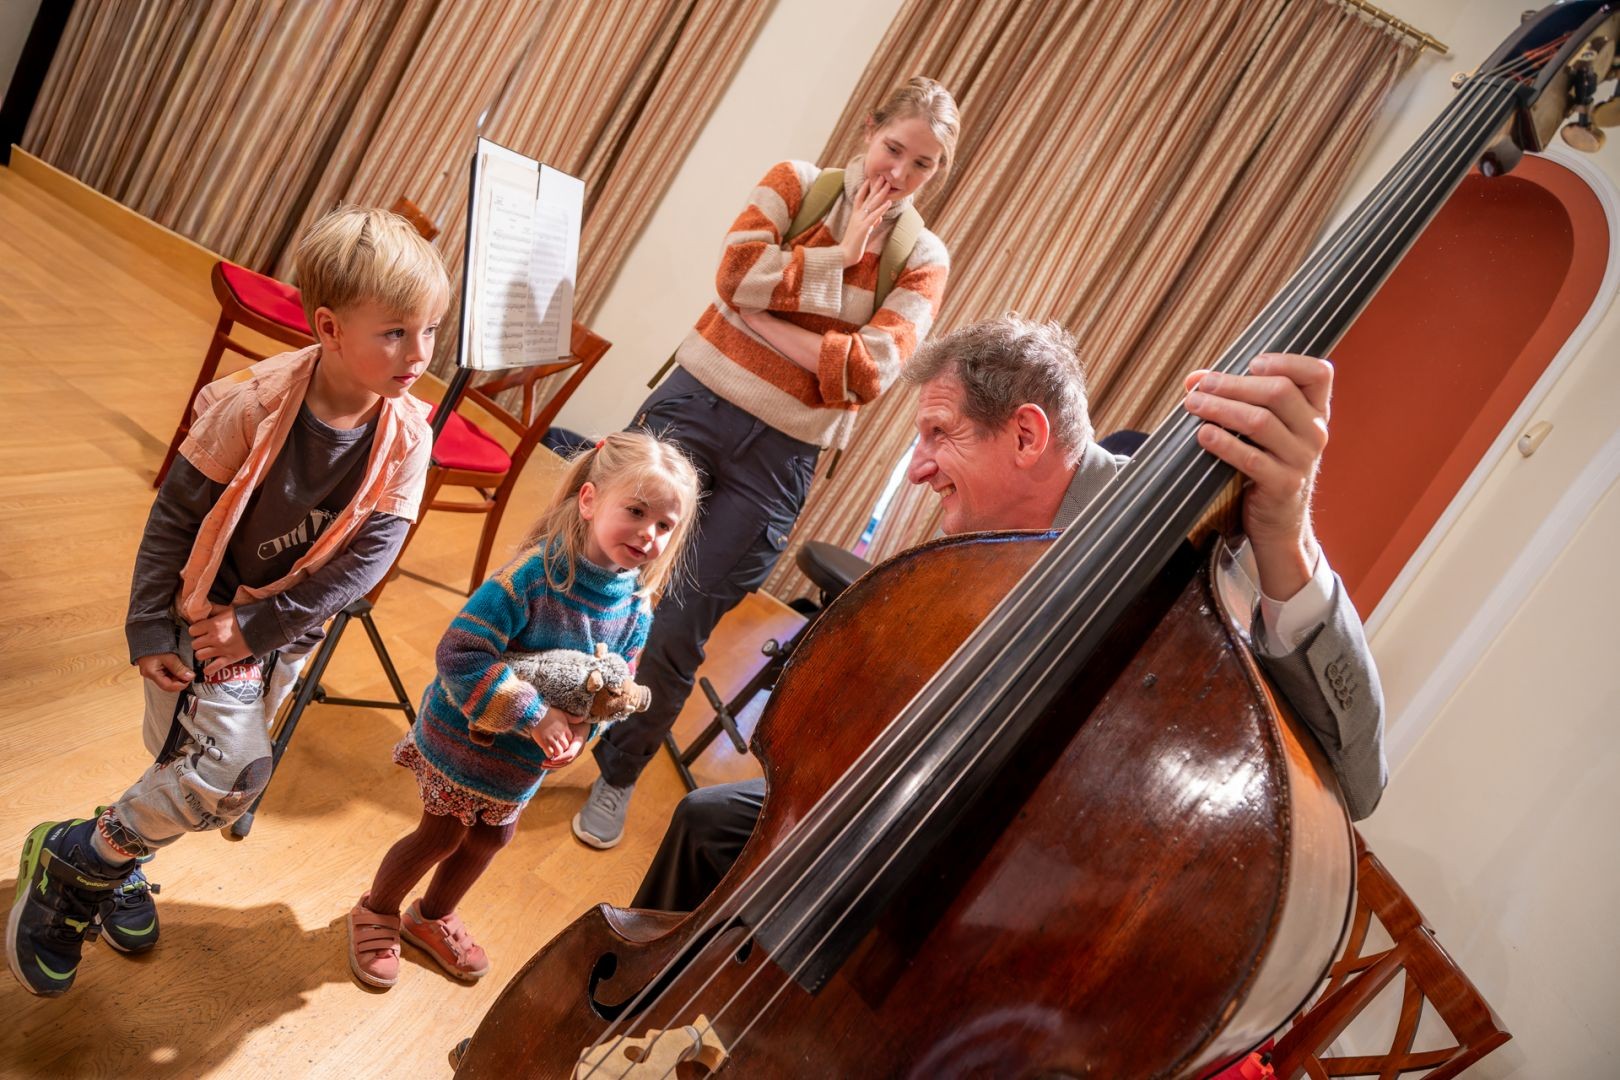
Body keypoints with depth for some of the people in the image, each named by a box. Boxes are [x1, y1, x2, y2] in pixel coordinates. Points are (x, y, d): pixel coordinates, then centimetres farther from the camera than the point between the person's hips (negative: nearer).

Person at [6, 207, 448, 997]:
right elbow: (174, 516, -14)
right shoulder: (255, 407, -25)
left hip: (283, 632, 5)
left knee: (198, 769, 18)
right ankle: (68, 858, 9)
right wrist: (150, 632, -11)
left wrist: (257, 628, -17)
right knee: (234, 769, -17)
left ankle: (117, 860, 48)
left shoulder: (407, 439, -16)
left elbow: (368, 556, -15)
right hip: (206, 614, -4)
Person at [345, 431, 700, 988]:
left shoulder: (635, 612, -13)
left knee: (491, 837, 24)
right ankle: (376, 913, 45)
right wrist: (535, 716, -35)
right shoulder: (535, 575, -32)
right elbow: (458, 655, -34)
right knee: (441, 835, 13)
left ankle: (432, 917, 53)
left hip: (525, 764, 6)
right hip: (461, 739, -6)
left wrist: (578, 733, -22)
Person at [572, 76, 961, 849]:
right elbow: (737, 272, -13)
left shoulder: (923, 260, 1)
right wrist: (840, 262, -11)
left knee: (678, 636, 4)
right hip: (695, 402, 1)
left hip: (777, 456, -1)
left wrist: (768, 319, -14)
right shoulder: (797, 182, 3)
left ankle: (617, 777, 29)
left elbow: (870, 372, -13)